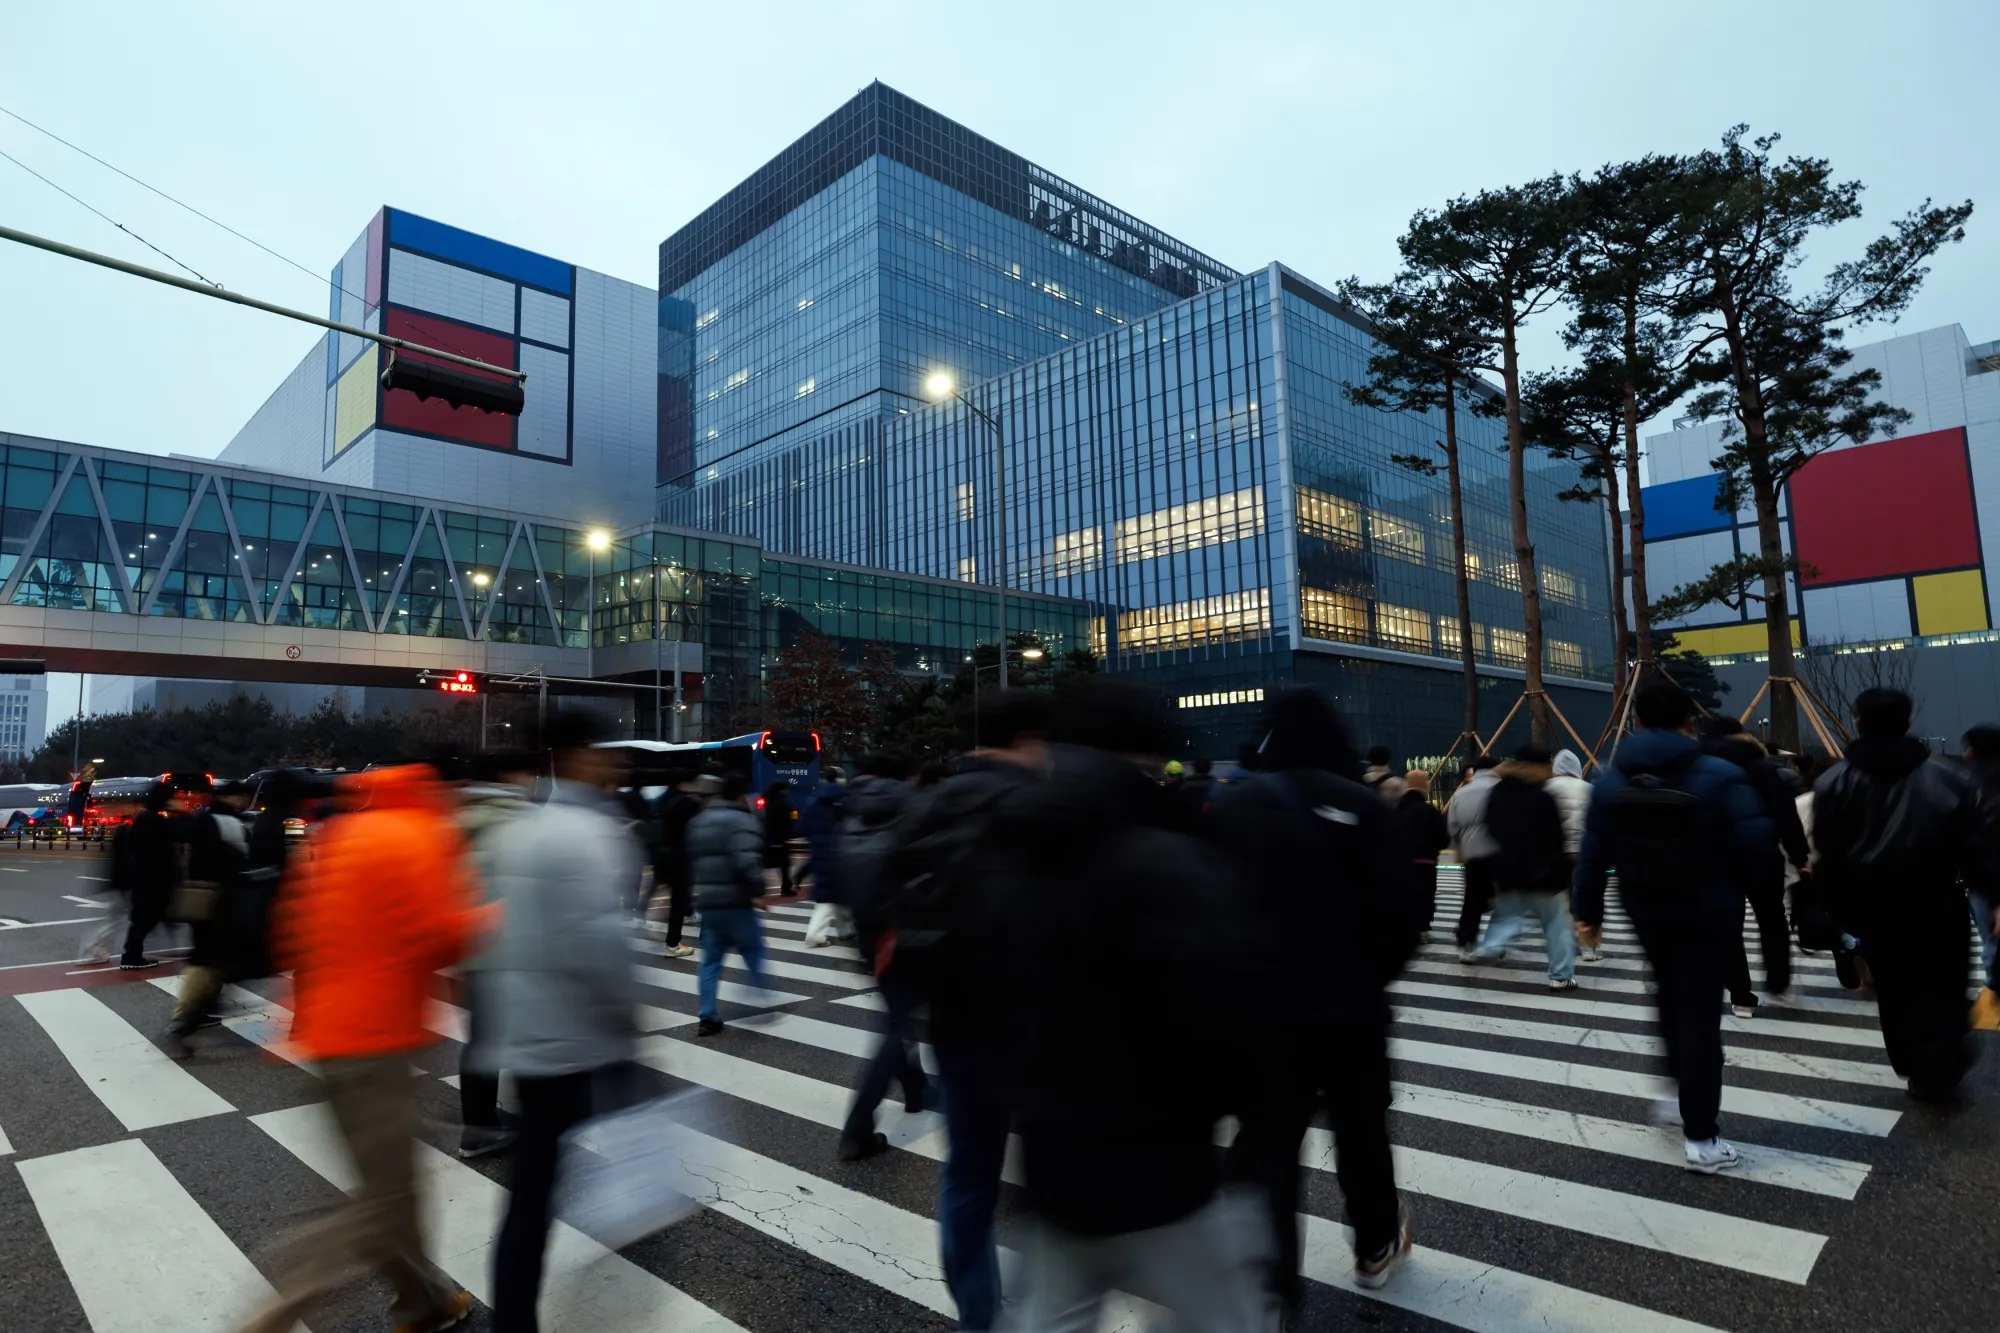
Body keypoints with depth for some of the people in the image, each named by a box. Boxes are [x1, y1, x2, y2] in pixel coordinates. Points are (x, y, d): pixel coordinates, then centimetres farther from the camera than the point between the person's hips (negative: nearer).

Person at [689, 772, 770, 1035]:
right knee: (754, 951, 11)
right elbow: (747, 863, -26)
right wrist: (758, 890, -15)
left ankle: (707, 1016, 8)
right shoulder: (742, 821, -13)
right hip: (735, 902, -7)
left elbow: (690, 860, 22)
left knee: (711, 959, 11)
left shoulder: (698, 821, 15)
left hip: (707, 901, 7)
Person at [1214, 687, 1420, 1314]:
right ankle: (1377, 1246, 42)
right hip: (1349, 1002, 0)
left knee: (1265, 1142, 6)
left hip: (1263, 1002, 1)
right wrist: (1376, 973, 7)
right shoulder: (1360, 803, -9)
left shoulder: (1236, 806, -2)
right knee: (1360, 1125, 21)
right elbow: (1400, 906, -10)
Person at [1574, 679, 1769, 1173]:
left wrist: (1588, 910, 6)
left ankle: (1685, 1098, 39)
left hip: (1646, 911, 4)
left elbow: (1593, 854, -4)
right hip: (1709, 912, -4)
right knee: (1700, 1014, 1)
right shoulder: (1719, 774, -16)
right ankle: (1700, 1138, 8)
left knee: (1671, 1000, 25)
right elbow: (1754, 840, -21)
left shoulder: (1611, 779, -5)